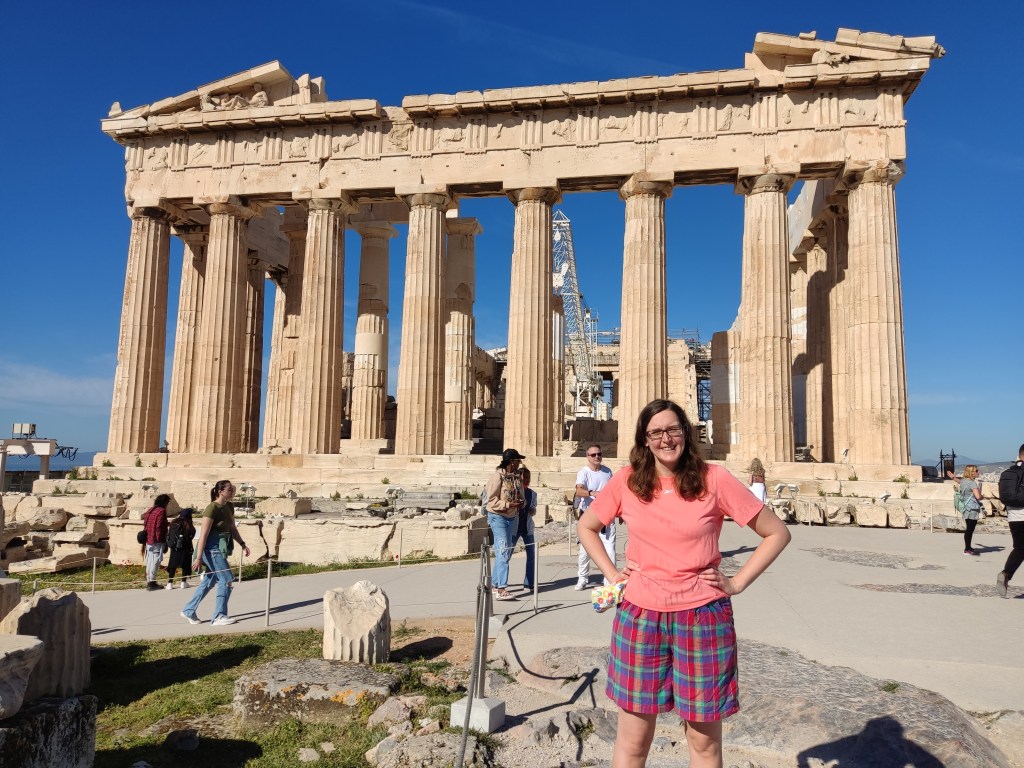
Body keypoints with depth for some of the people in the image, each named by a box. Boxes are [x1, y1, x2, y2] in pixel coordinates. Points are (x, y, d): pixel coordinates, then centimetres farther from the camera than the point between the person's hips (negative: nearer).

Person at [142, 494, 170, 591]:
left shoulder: (149, 510, 13)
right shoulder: (161, 511, -12)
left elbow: (145, 525, 14)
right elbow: (159, 527, -18)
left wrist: (147, 537, 17)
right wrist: (160, 539, -14)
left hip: (148, 540, 8)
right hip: (157, 542, -8)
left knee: (149, 561, 14)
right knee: (155, 561, -4)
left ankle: (149, 581, 19)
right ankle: (151, 582, -5)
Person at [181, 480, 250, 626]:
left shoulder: (229, 507, 8)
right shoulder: (212, 509, -17)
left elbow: (233, 528, 18)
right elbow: (203, 535, -19)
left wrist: (243, 544, 11)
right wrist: (199, 557, -21)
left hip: (221, 548, 9)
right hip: (212, 548, -9)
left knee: (209, 581, 15)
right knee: (226, 580, -8)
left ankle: (188, 611, 28)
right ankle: (219, 617, 0)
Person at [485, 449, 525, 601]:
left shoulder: (517, 477, 6)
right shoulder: (498, 476, -15)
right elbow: (491, 500, -15)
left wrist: (520, 503, -2)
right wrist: (508, 505, -25)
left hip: (512, 517, 8)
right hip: (498, 517, -8)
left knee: (506, 553, 13)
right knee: (503, 552, -14)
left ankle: (495, 584, 26)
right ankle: (501, 590, -16)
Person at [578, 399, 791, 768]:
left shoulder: (714, 479, -7)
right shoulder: (627, 480, -1)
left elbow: (777, 533, 0)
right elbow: (586, 527, 15)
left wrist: (737, 583, -5)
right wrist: (611, 574, 4)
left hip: (702, 617, -1)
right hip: (640, 616, 2)